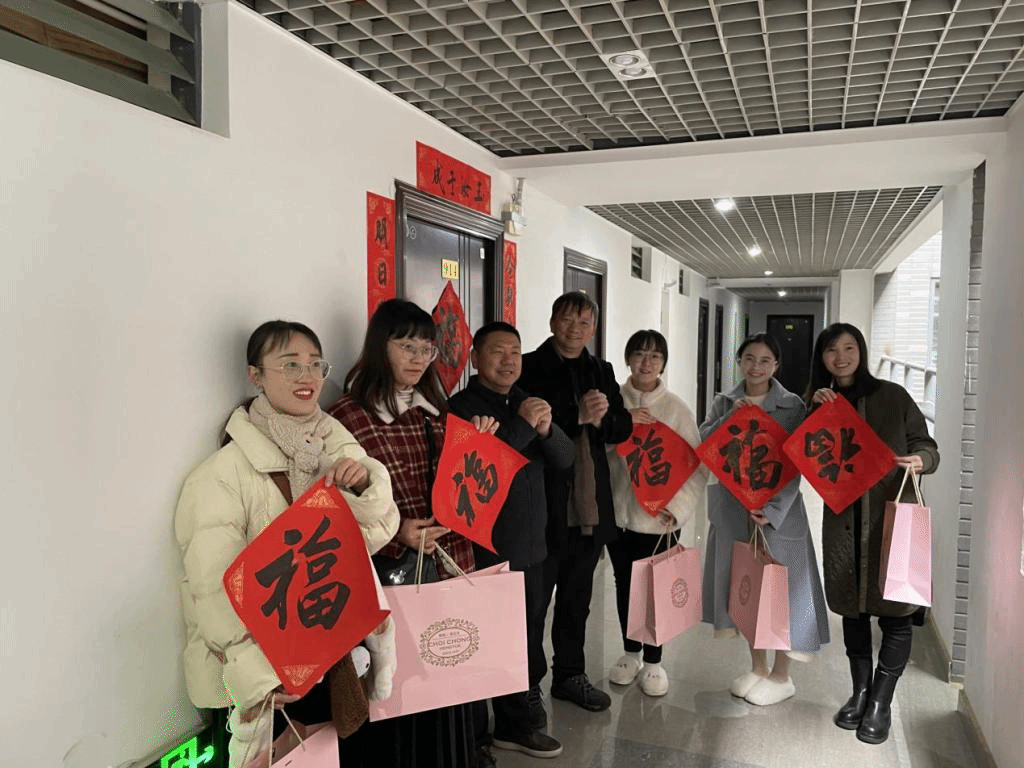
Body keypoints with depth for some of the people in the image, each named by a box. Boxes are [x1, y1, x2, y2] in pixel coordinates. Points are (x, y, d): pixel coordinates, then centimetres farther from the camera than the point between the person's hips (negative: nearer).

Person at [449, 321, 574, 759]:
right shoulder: (461, 407, -11)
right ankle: (516, 723, 24)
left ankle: (524, 708, 36)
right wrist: (522, 425, -28)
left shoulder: (528, 403, 10)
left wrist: (546, 430, -18)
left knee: (530, 633, 18)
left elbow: (566, 459, 3)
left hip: (531, 543, 7)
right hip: (489, 550, -6)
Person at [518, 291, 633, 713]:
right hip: (545, 502, -6)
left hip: (591, 505, 6)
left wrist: (601, 419, -14)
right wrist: (578, 417, -22)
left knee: (577, 598, 19)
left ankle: (570, 675, 35)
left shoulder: (601, 371, 12)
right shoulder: (530, 367, -6)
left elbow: (624, 426, 5)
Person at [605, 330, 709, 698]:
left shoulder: (677, 409, -5)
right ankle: (630, 652, 35)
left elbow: (696, 464, -6)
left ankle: (652, 661, 26)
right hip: (617, 509, 2)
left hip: (657, 514, -2)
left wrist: (677, 507, -16)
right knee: (624, 583, 15)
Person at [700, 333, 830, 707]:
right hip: (733, 510, 3)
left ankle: (780, 674, 26)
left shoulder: (792, 406, -5)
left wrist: (772, 509, -19)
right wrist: (733, 415, -17)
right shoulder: (724, 403, 5)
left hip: (778, 510, -3)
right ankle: (757, 667, 33)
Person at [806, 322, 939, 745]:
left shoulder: (892, 396, -1)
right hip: (842, 520, 3)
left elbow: (926, 444, 3)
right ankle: (859, 692, 30)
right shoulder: (818, 401, 8)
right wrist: (814, 410, -11)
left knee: (894, 611, 2)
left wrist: (920, 460, -19)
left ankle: (880, 703, 19)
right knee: (852, 607, 13)